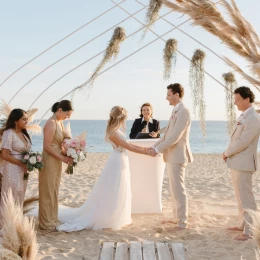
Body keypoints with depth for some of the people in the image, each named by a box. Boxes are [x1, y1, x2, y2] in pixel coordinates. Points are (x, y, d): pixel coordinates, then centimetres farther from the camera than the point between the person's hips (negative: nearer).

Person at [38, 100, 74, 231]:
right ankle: (46, 222, 15)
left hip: (57, 161, 9)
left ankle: (52, 219, 28)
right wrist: (63, 158, -19)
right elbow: (47, 147, -21)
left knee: (54, 191, 16)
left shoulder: (60, 122, 8)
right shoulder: (51, 123, -18)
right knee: (47, 192, 3)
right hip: (49, 161, -9)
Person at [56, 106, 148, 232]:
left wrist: (143, 148, 7)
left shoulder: (116, 130, 6)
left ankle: (113, 218, 28)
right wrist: (146, 152, -14)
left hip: (120, 162, 10)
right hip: (117, 163, -10)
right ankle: (103, 220, 10)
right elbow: (129, 147, -20)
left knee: (118, 193, 17)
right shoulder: (113, 133, -23)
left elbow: (127, 144, 11)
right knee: (112, 193, 0)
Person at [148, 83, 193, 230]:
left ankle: (182, 222, 6)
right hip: (172, 156, 10)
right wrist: (154, 146, 12)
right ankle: (177, 218, 28)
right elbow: (167, 135, 19)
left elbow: (175, 137, -22)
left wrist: (157, 150, -17)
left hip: (177, 156, -10)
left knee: (179, 189, -3)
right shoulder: (176, 111, 16)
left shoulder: (183, 111, -16)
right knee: (175, 189, 16)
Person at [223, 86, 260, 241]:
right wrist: (229, 154, 4)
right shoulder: (244, 116, 13)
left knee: (246, 197, -3)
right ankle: (242, 224, 30)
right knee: (241, 196, 18)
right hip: (237, 162, 10)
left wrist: (227, 153, -10)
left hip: (243, 164, -10)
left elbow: (243, 142, -22)